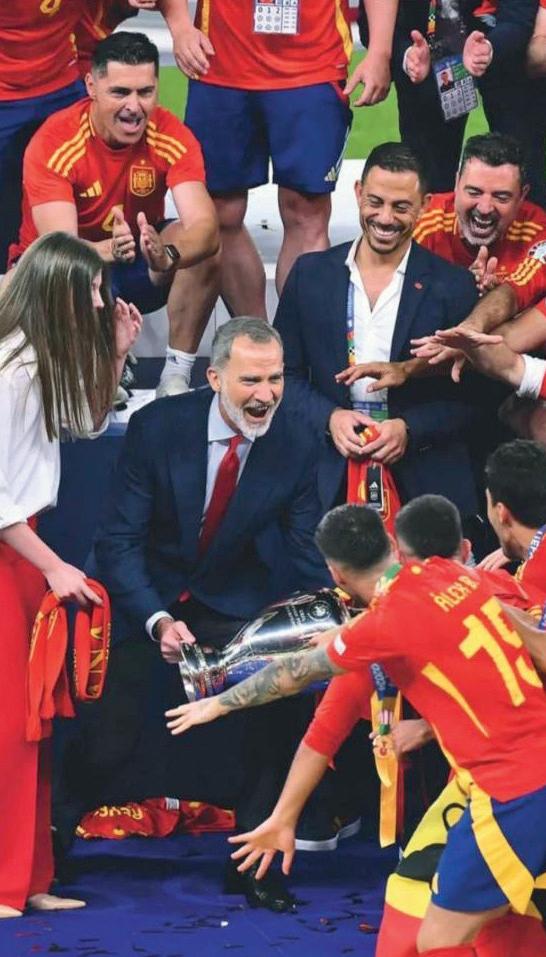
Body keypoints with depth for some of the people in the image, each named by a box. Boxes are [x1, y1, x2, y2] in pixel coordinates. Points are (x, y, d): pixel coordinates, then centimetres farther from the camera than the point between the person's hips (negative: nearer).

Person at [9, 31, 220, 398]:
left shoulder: (171, 136, -18)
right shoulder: (54, 143, -25)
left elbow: (203, 225, -31)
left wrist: (166, 255, -54)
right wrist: (109, 250, -57)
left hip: (136, 262, 2)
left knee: (205, 244, -26)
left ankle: (178, 375, -15)